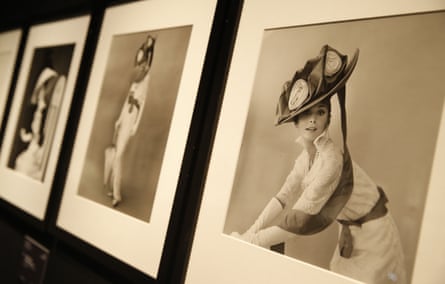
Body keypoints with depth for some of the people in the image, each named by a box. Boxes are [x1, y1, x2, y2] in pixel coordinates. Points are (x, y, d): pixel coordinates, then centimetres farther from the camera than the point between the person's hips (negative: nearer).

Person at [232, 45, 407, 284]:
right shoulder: (306, 155, -4)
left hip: (372, 236, -8)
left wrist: (248, 242, -26)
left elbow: (298, 221, -32)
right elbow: (283, 197, -4)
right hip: (351, 233, 8)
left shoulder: (332, 159, -31)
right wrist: (249, 232, -13)